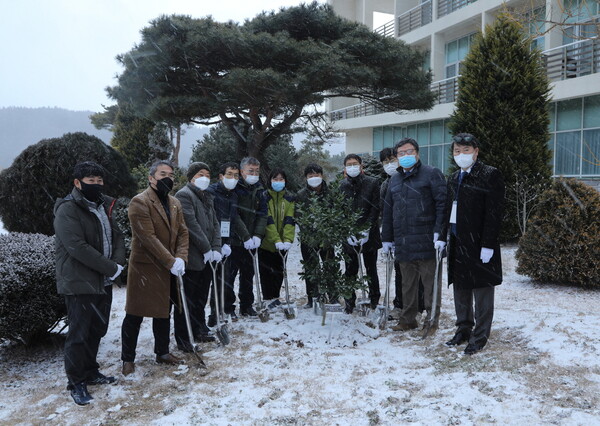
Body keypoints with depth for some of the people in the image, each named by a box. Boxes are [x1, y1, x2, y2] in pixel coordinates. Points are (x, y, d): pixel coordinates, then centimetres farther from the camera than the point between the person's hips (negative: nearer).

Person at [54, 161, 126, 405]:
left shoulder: (103, 206, 12)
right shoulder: (67, 210, -14)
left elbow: (116, 236, 11)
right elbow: (78, 247, -23)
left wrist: (118, 263, -9)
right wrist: (111, 268, -19)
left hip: (103, 281, 8)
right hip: (79, 283, -8)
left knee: (98, 329, 16)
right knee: (79, 334, 1)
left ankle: (90, 372, 33)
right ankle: (76, 383, 15)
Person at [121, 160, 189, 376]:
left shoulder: (174, 203, 11)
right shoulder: (140, 202, -14)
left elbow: (182, 232, 6)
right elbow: (148, 238, -21)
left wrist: (180, 258, -11)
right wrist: (171, 262, -21)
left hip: (168, 268, 7)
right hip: (144, 268, -7)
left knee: (164, 312, 18)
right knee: (135, 315, 3)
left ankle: (162, 352, 33)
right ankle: (128, 359, 17)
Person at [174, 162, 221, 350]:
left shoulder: (207, 197, 18)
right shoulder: (184, 195, -9)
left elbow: (215, 224, 13)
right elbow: (192, 225, -17)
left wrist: (216, 248, -1)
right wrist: (207, 249, -15)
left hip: (207, 257, 8)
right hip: (191, 258, -8)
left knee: (201, 298, 18)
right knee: (187, 300, -1)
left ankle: (200, 330, 31)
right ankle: (183, 339, 8)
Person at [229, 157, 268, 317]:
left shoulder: (259, 190, 10)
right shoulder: (235, 188, -10)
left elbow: (262, 214, 5)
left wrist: (257, 236, -8)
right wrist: (246, 237, -19)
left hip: (251, 242, 6)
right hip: (234, 240, -6)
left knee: (248, 273, 14)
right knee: (229, 274, -4)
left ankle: (247, 306, 26)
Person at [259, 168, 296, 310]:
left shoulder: (289, 198, 2)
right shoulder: (265, 197, -8)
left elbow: (289, 220, -8)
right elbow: (268, 221, -17)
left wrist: (287, 240, -22)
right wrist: (276, 240, -26)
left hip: (282, 243, 3)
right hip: (266, 242, -3)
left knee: (279, 271, 12)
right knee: (266, 271, 3)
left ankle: (275, 296, 28)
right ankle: (268, 298, 15)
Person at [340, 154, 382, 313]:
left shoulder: (372, 183, -1)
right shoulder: (342, 186, 5)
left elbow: (375, 208, -4)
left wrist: (366, 230, -13)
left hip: (369, 234, -1)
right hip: (349, 236, 1)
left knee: (371, 269, 9)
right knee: (350, 270, 4)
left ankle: (374, 300, 21)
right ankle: (349, 304, 14)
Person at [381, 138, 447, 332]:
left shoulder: (432, 174, 0)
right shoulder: (395, 180, 19)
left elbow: (442, 203, -8)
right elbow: (388, 211, 21)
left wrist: (439, 231, -17)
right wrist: (387, 238, 18)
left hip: (426, 241, -6)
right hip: (402, 242, 6)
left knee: (430, 281, 3)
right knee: (407, 283, 13)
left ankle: (432, 318, 15)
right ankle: (408, 319, 23)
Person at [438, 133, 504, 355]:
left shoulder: (490, 175, -8)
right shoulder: (454, 178, 15)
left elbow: (495, 212, -14)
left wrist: (488, 244, -18)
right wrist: (443, 237, 10)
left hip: (479, 244, -7)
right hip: (457, 243, 7)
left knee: (481, 291, 2)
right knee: (460, 289, 16)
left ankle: (480, 336, 13)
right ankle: (463, 329, 30)